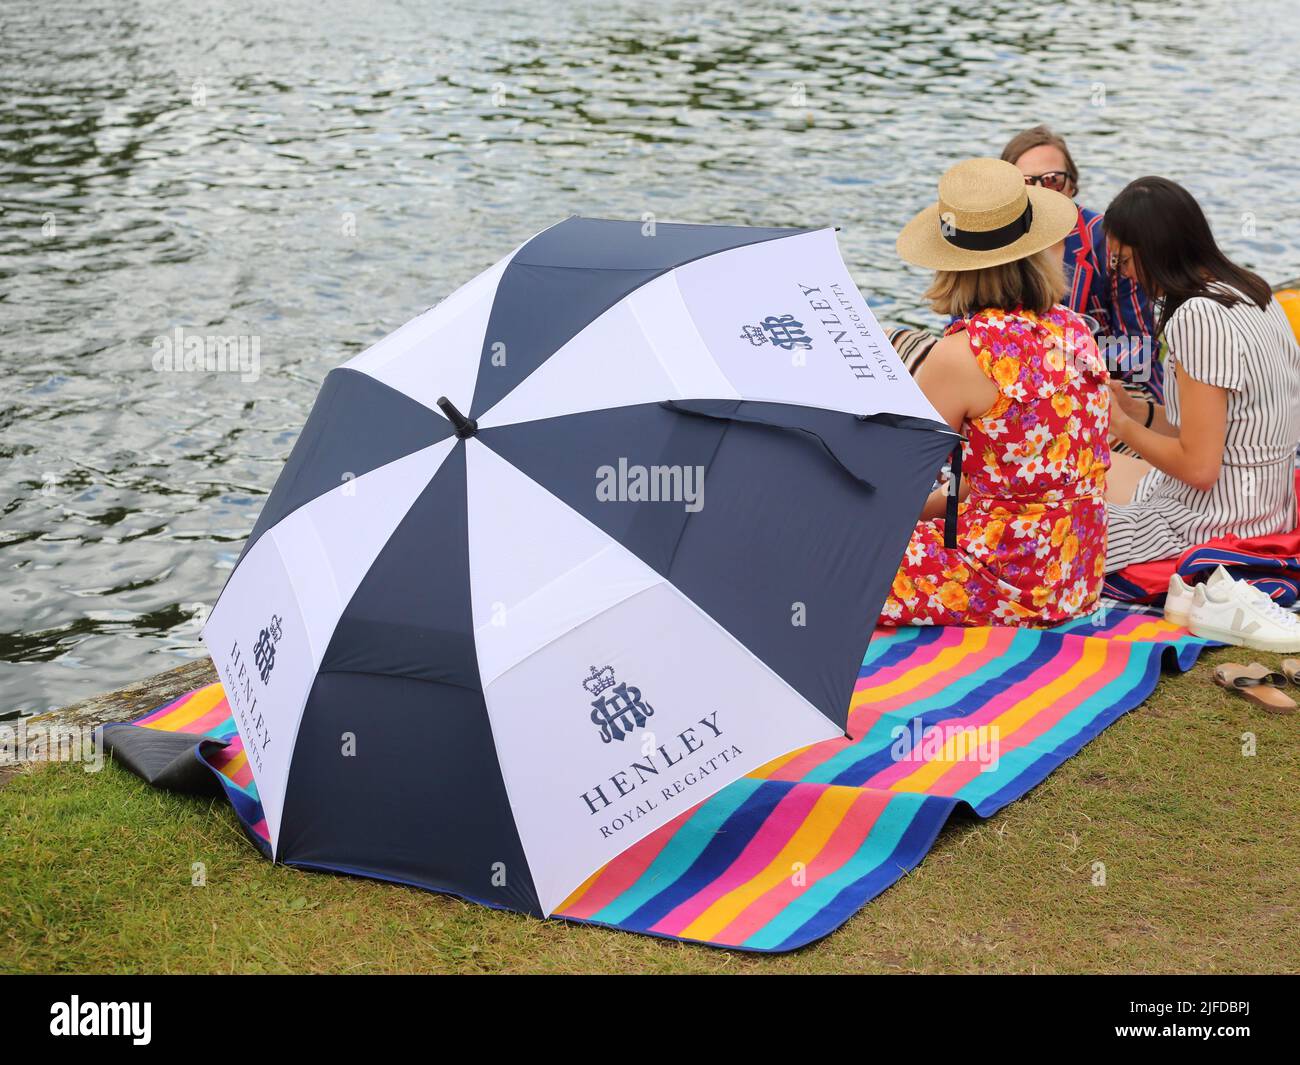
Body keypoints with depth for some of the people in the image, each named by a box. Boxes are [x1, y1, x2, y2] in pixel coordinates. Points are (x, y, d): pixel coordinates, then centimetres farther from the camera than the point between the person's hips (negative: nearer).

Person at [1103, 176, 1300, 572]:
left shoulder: (1198, 317, -22)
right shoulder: (1251, 292, 7)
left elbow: (1199, 467, -23)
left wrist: (1122, 425, -9)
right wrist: (1133, 409, 6)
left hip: (1215, 522, -10)